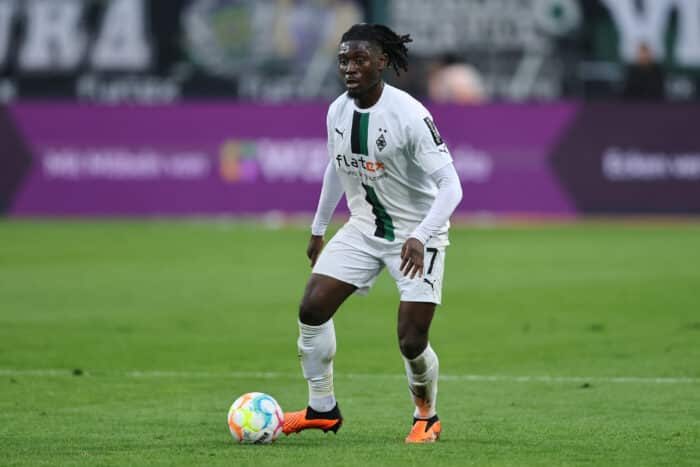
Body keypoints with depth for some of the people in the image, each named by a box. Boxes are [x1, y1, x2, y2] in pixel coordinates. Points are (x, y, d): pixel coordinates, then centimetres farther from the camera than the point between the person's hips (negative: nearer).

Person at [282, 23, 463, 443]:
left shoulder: (409, 115, -24)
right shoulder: (338, 111, -4)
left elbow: (450, 186, -26)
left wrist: (419, 237, -38)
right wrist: (318, 228, 21)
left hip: (417, 234, -6)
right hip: (364, 227, 6)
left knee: (412, 342, -11)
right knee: (312, 308, -8)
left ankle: (427, 418, 19)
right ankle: (323, 409, 9)